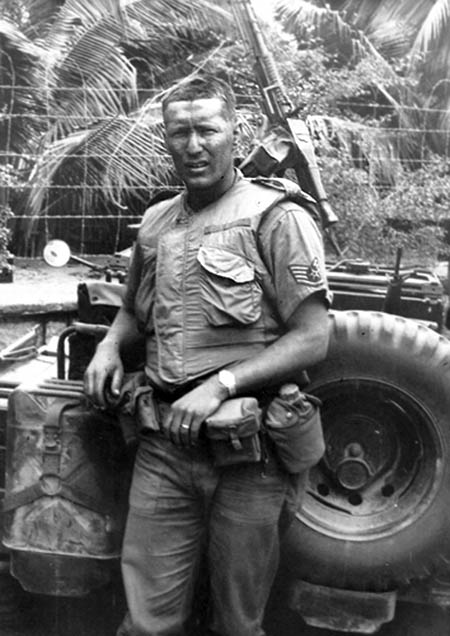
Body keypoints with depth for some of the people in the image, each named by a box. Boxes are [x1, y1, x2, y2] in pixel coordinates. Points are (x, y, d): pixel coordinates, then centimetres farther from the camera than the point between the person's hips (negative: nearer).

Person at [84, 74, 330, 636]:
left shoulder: (276, 216, -5)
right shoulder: (156, 222, 12)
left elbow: (311, 339, -10)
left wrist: (222, 384, -18)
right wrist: (109, 346, 6)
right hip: (164, 441, 4)